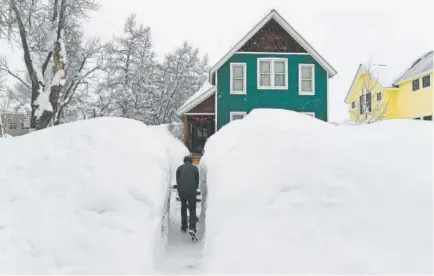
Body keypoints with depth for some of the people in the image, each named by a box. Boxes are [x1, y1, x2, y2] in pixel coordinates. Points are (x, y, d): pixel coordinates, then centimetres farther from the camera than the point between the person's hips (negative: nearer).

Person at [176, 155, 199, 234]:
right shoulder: (195, 168, 11)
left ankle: (184, 227, 23)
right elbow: (197, 181, 11)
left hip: (181, 191, 2)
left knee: (183, 208, 20)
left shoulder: (179, 168, 15)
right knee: (192, 209, 6)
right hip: (192, 191, -2)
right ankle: (192, 227, -12)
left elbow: (177, 181, 14)